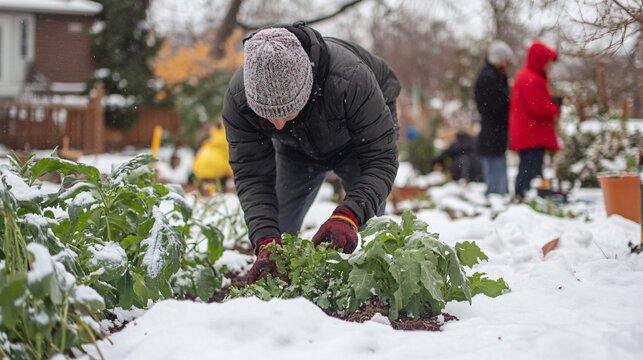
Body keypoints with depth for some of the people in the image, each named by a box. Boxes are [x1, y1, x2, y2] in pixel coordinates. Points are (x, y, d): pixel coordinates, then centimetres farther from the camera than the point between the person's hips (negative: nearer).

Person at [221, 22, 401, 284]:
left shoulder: (350, 79, -46)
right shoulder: (237, 98, -35)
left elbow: (380, 159, -38)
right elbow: (251, 177, -29)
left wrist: (347, 217, -56)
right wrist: (266, 242, -46)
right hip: (297, 149, 3)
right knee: (278, 230, -3)